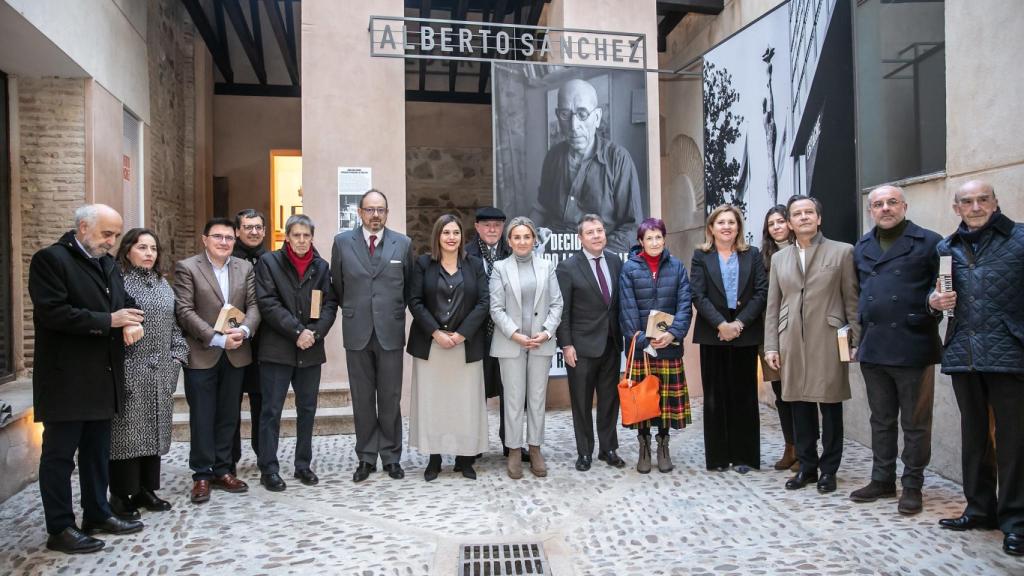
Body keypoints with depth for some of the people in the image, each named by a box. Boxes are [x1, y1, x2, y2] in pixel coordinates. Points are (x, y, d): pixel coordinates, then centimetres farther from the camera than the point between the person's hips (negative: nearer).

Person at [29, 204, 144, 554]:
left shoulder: (107, 263, 14)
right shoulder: (50, 259, -10)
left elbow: (124, 301, 18)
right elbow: (52, 312, -20)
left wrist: (131, 322, -5)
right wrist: (108, 321, -21)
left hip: (102, 377, 8)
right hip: (66, 378, -8)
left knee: (97, 452, 16)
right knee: (59, 455, 3)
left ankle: (97, 514, 27)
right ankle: (60, 528, 12)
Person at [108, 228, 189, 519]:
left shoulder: (163, 284, 14)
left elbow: (174, 324, 15)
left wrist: (177, 356, 5)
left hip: (160, 372, 6)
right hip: (128, 371, -6)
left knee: (152, 430, 11)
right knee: (126, 431, -1)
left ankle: (145, 489, 22)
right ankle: (121, 496, 10)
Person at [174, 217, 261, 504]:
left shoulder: (245, 268, 8)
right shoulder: (187, 268, -4)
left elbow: (253, 305, 3)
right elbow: (185, 311, -11)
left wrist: (243, 330, -16)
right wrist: (217, 339, -18)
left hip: (235, 354, 4)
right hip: (201, 355, -4)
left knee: (228, 416, 11)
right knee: (202, 418, 3)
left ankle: (222, 470, 22)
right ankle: (202, 475, 14)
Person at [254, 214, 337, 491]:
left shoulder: (321, 266, 9)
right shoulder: (268, 262, 0)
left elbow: (330, 304, 5)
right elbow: (268, 303, -9)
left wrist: (315, 333, -11)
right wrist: (297, 331, -15)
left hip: (311, 350, 4)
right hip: (277, 349, -3)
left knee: (307, 409, 10)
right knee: (272, 410, 1)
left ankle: (303, 465, 22)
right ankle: (268, 469, 10)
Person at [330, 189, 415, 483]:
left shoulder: (403, 243, 2)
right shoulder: (342, 242, 2)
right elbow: (337, 285, 11)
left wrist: (396, 312, 10)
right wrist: (353, 310, 12)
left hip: (391, 332, 0)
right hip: (357, 332, 1)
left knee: (390, 398, 6)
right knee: (362, 399, 9)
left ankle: (391, 456, 19)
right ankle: (366, 457, 20)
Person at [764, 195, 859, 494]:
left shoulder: (842, 251, 3)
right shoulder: (779, 258, 12)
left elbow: (852, 300, 0)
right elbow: (772, 307, 11)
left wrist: (856, 342, -5)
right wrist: (771, 346, 5)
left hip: (828, 342, -3)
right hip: (792, 343, 3)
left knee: (830, 405, 4)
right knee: (799, 406, 8)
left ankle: (828, 469, 17)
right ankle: (807, 466, 21)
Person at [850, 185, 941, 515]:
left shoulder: (928, 243, -1)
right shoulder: (861, 248, 13)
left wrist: (932, 307, -18)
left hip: (913, 348, -4)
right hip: (873, 349, 5)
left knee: (915, 423, 5)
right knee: (881, 420, 14)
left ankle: (912, 486, 17)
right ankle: (882, 480, 25)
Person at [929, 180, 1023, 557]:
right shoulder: (946, 248, 11)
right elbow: (933, 291, 19)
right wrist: (934, 301, -3)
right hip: (963, 354, 4)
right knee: (973, 435, 13)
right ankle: (980, 509, 25)